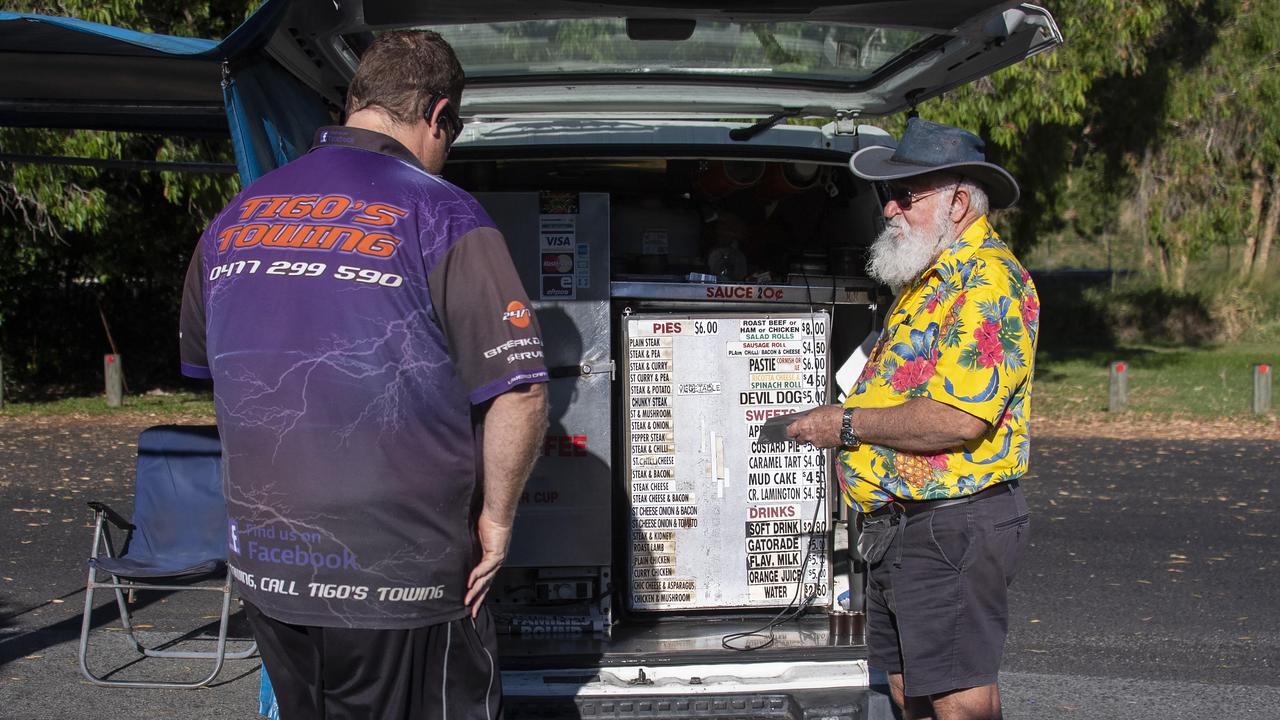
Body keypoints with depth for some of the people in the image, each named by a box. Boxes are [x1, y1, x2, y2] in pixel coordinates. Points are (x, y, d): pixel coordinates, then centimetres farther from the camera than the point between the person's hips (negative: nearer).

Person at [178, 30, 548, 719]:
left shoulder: (232, 219, 7)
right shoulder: (439, 215, -12)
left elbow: (206, 368, 20)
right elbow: (520, 391, -18)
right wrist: (496, 520, -5)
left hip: (262, 567, 6)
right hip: (399, 581, -6)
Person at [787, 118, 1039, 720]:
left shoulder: (990, 281, -16)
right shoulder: (926, 280, 17)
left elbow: (959, 418, -26)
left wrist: (849, 425, -15)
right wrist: (834, 420, 12)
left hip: (954, 529, -10)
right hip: (895, 528, 10)